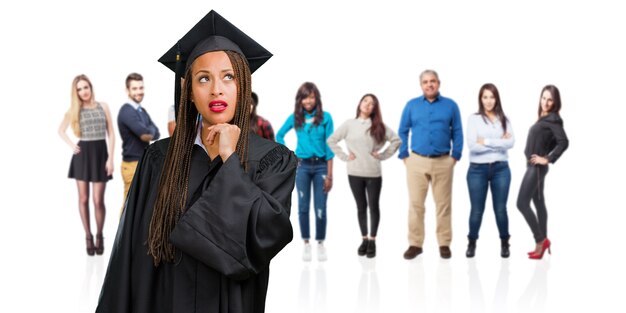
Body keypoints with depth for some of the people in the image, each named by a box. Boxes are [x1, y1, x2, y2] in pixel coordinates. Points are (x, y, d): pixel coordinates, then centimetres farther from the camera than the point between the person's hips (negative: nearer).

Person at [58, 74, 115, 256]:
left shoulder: (103, 107, 3)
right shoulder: (74, 110, 5)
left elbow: (111, 134, 2)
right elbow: (61, 131, 18)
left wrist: (110, 158, -6)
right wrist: (71, 145, 2)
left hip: (100, 153, -1)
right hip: (82, 155, 1)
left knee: (98, 200, -3)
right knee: (83, 199, 3)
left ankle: (99, 236, 14)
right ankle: (88, 237, 12)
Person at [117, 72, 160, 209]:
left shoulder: (142, 111, 14)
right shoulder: (126, 111, -15)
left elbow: (156, 133, 6)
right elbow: (145, 135, -23)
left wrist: (148, 132, -13)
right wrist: (151, 131, -2)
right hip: (133, 164, -9)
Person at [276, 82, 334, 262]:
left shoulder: (325, 117, -3)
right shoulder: (295, 117, 3)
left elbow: (329, 146, -3)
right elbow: (279, 135, 18)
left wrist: (329, 174, -7)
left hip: (321, 166, -2)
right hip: (302, 166, 2)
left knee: (320, 208, 0)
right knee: (303, 207, 4)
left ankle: (321, 244, 12)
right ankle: (306, 244, 12)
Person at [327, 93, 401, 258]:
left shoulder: (379, 126, 2)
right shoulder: (349, 124, 2)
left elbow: (396, 140, 3)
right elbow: (331, 140, 5)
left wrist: (383, 155, -4)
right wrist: (344, 156, -1)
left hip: (374, 173, 0)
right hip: (354, 173, 0)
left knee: (373, 206, 4)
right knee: (361, 207, 10)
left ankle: (372, 241, 14)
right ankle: (364, 239, 20)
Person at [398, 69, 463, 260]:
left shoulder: (450, 105, 5)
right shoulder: (411, 105, 6)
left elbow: (457, 132, 6)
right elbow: (402, 132, 8)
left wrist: (455, 156, -1)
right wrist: (404, 155, 1)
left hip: (443, 162, 0)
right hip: (417, 161, 0)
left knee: (443, 204, 4)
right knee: (415, 204, 2)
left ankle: (444, 244, 11)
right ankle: (415, 244, 9)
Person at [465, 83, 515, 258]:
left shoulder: (504, 119, 7)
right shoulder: (474, 119, -1)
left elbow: (511, 142, -8)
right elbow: (472, 146, -13)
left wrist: (487, 142, -12)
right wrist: (499, 143, -9)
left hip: (500, 168, 2)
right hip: (478, 169, -2)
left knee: (500, 209, 5)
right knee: (477, 209, 4)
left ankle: (504, 243, 20)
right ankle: (472, 243, 21)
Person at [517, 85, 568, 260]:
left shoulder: (553, 118, -13)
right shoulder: (543, 118, 12)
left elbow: (563, 142, -24)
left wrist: (548, 159, -19)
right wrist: (545, 153, 5)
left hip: (537, 167, -9)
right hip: (534, 166, 9)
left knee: (522, 203, -9)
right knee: (538, 203, 11)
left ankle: (541, 240, -2)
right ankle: (542, 243, 17)